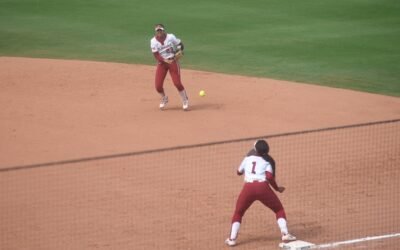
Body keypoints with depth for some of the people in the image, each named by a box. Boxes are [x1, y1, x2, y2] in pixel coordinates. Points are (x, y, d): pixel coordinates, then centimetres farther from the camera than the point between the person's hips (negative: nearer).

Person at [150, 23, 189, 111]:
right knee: (158, 86, -4)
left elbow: (180, 45, 4)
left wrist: (179, 53, -16)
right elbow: (156, 55, -11)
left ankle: (185, 101, 8)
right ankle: (164, 99, 27)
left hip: (173, 62, -2)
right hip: (161, 63, 2)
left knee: (177, 83, -12)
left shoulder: (171, 37, -6)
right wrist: (165, 60, -25)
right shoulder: (153, 41, -5)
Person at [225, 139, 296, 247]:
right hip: (263, 188, -1)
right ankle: (285, 234, 2)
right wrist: (277, 188, 9)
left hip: (248, 188, 1)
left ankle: (232, 239, 10)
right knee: (279, 209, 17)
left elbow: (239, 172, 32)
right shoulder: (267, 161, 11)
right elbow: (269, 177, -5)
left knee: (238, 213, 20)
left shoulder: (247, 158, 17)